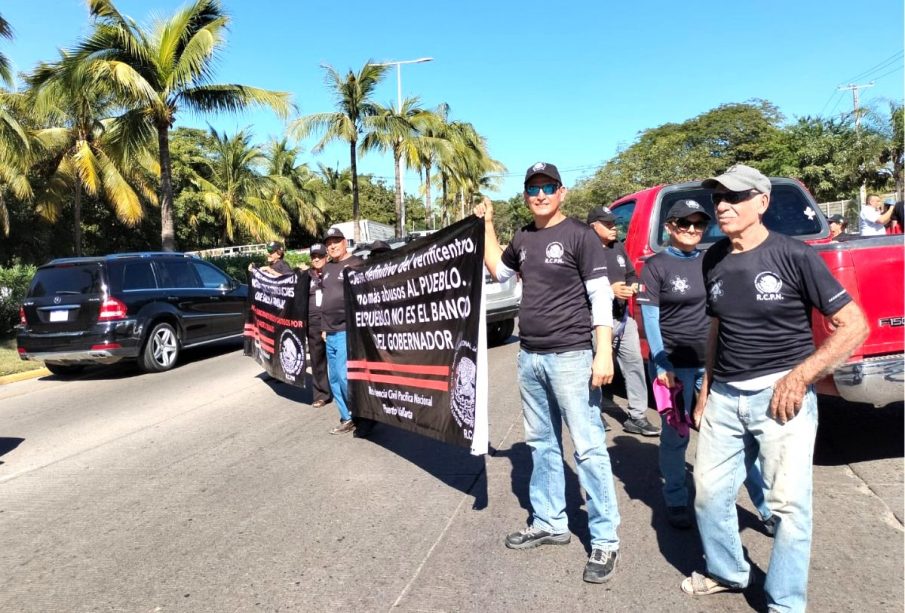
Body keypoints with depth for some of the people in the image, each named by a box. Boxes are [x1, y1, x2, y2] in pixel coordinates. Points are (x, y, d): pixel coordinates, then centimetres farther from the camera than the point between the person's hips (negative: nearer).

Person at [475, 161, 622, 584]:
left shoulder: (579, 235, -6)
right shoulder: (523, 239, 12)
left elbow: (601, 297, -10)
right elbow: (498, 271, 28)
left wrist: (603, 353, -17)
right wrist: (487, 225, 19)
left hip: (570, 357, -7)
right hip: (529, 358, 7)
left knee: (588, 448, -3)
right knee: (541, 443, 14)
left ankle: (605, 540, 7)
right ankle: (549, 523, 28)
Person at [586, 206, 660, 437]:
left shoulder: (619, 247, 13)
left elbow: (632, 274, 20)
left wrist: (633, 286, -1)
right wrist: (610, 290, -22)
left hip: (624, 317, 7)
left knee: (634, 363, 5)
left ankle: (636, 417, 14)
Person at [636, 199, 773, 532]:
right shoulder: (655, 266, -4)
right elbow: (650, 319, -8)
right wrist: (662, 366, -14)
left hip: (713, 361, 4)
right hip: (674, 363, -3)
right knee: (675, 435, 7)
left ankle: (766, 506, 14)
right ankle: (676, 502, 25)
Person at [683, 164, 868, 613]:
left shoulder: (793, 255, -9)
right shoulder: (714, 259, 8)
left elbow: (853, 326, -7)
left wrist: (798, 378, -14)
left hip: (780, 393, -5)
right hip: (724, 395, 6)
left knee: (789, 503, 1)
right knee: (709, 494, 12)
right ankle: (727, 572, 37)